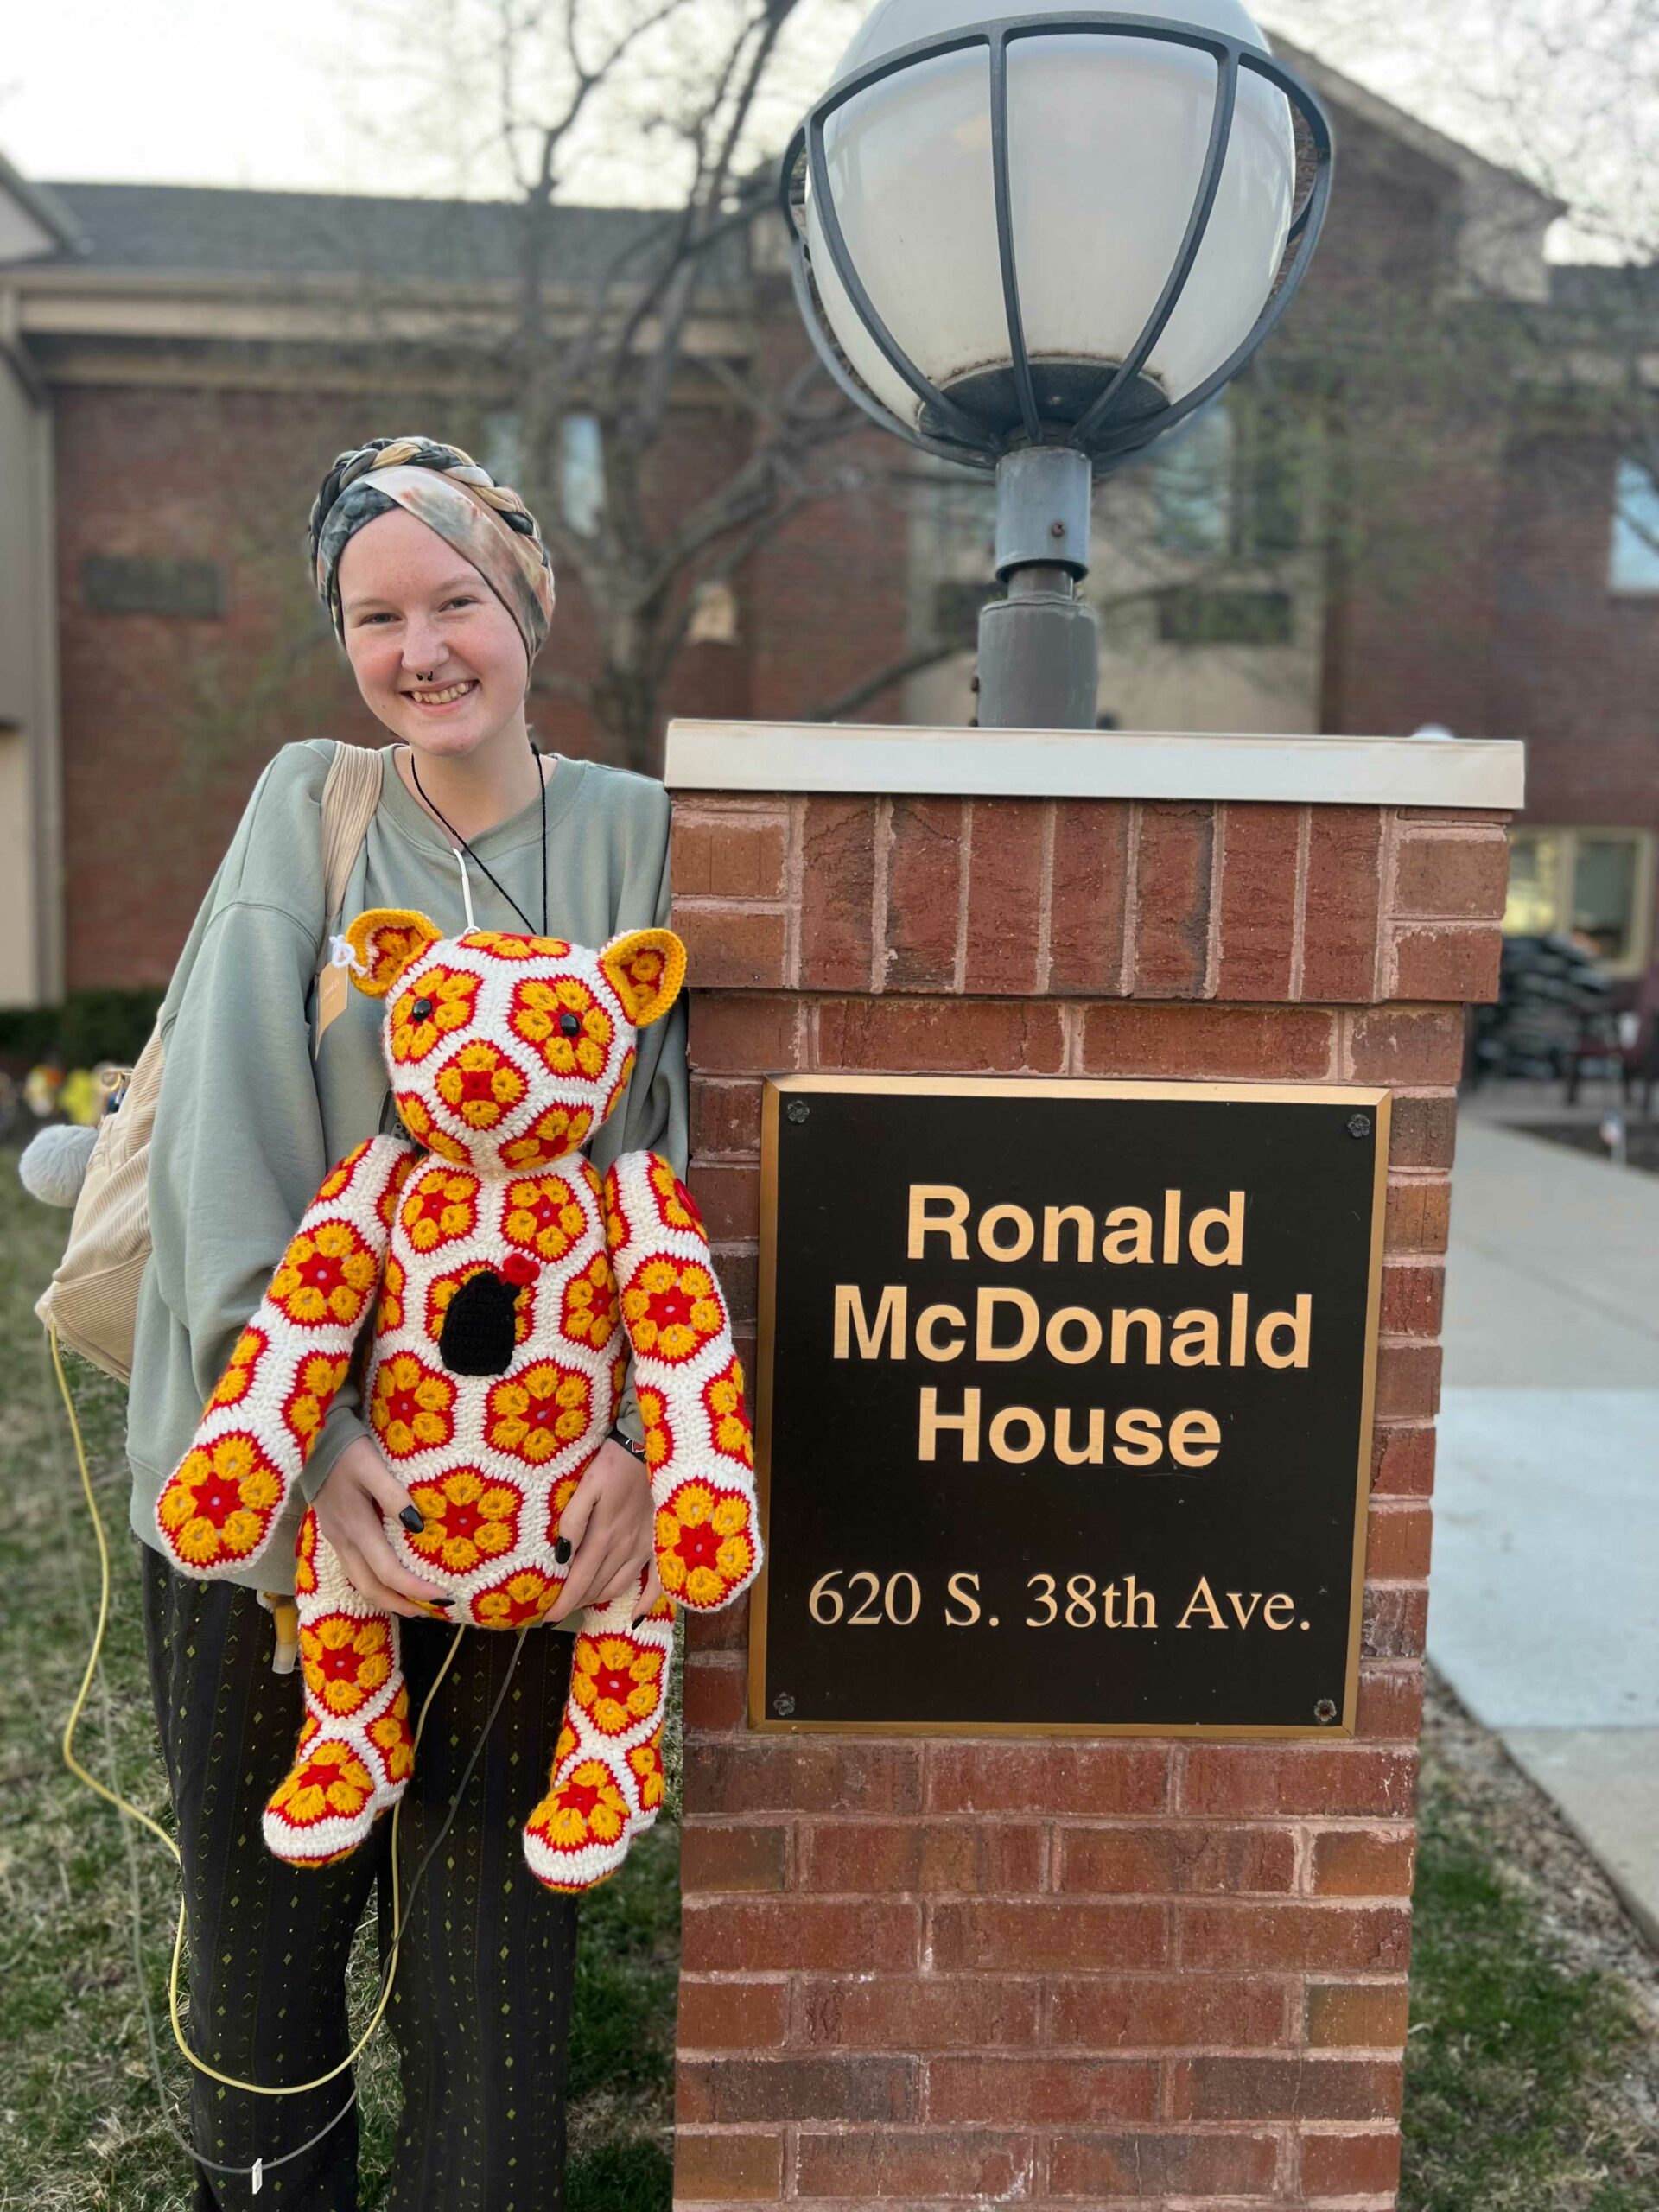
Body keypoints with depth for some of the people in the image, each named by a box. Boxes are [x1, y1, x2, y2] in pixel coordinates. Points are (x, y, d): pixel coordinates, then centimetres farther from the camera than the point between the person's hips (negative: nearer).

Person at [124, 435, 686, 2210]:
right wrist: (302, 1421, -19)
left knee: (491, 1903, 8)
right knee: (265, 1889, 16)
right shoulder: (306, 806, 2)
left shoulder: (630, 834, 2)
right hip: (285, 1456, 1)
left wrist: (643, 1430, -14)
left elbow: (673, 1159, -3)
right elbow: (220, 1128, -9)